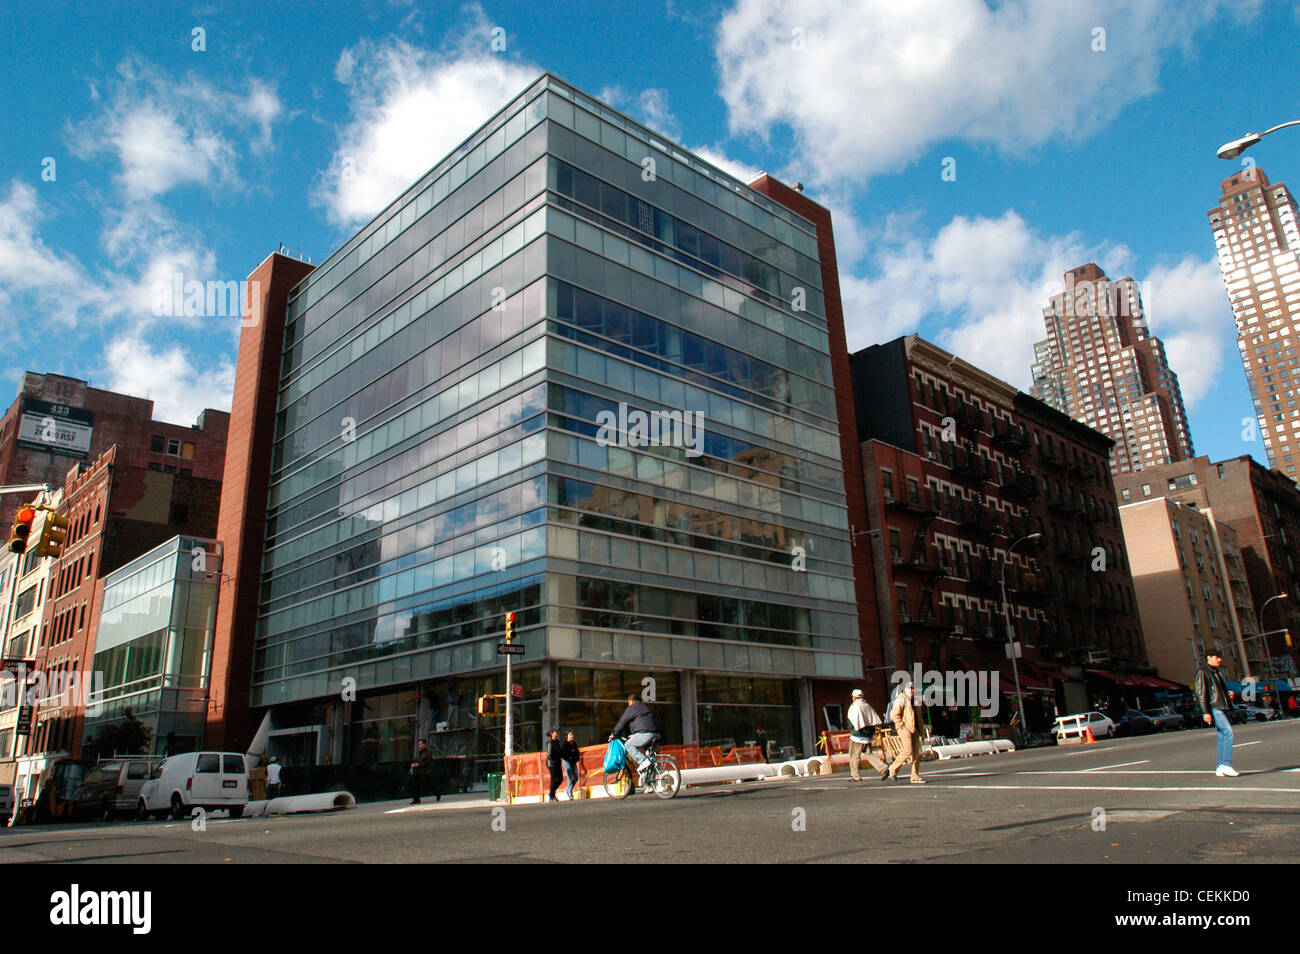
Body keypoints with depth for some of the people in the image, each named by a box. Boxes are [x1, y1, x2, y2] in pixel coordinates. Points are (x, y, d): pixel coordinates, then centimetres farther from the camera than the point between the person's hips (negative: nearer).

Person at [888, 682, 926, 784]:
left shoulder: (915, 700, 17)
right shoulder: (901, 699, -7)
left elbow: (919, 717, 26)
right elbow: (894, 714, -16)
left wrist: (922, 730, 19)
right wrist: (902, 725, -16)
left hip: (914, 729, 8)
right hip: (904, 729, -8)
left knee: (917, 752, 2)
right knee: (908, 751, -16)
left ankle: (915, 777, 8)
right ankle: (893, 768, 2)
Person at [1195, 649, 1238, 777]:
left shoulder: (1217, 672, 22)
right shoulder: (1202, 672, -6)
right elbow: (1200, 692, -12)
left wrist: (1229, 695, 11)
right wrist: (1205, 712, -18)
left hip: (1222, 707, 9)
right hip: (1213, 708, -9)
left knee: (1222, 735, 6)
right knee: (1228, 731, -19)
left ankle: (1221, 768, 10)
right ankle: (1226, 765, -20)